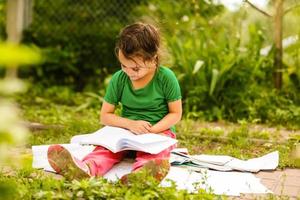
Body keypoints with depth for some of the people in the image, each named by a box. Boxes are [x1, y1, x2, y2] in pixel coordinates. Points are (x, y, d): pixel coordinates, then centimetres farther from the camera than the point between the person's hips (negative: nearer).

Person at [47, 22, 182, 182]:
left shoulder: (166, 78, -12)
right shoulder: (118, 79, -3)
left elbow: (176, 113, -5)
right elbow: (105, 116, 1)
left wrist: (153, 130, -22)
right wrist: (130, 123, -17)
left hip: (159, 131, -3)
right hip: (127, 130, 3)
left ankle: (140, 172, -72)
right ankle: (87, 168, -62)